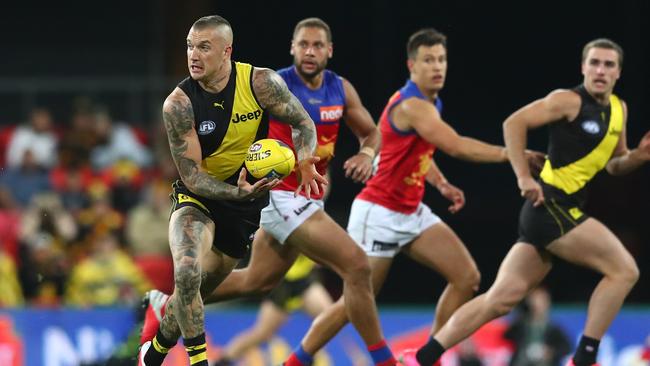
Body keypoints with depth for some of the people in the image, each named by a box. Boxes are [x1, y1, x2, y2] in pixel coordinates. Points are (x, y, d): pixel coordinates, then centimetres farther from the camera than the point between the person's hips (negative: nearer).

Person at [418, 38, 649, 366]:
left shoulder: (618, 109, 15)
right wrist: (524, 178, -19)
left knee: (501, 298, 5)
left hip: (560, 212, 8)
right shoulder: (569, 101, -10)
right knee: (624, 270, -10)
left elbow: (614, 164, 26)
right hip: (551, 206, -8)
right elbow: (514, 123, -14)